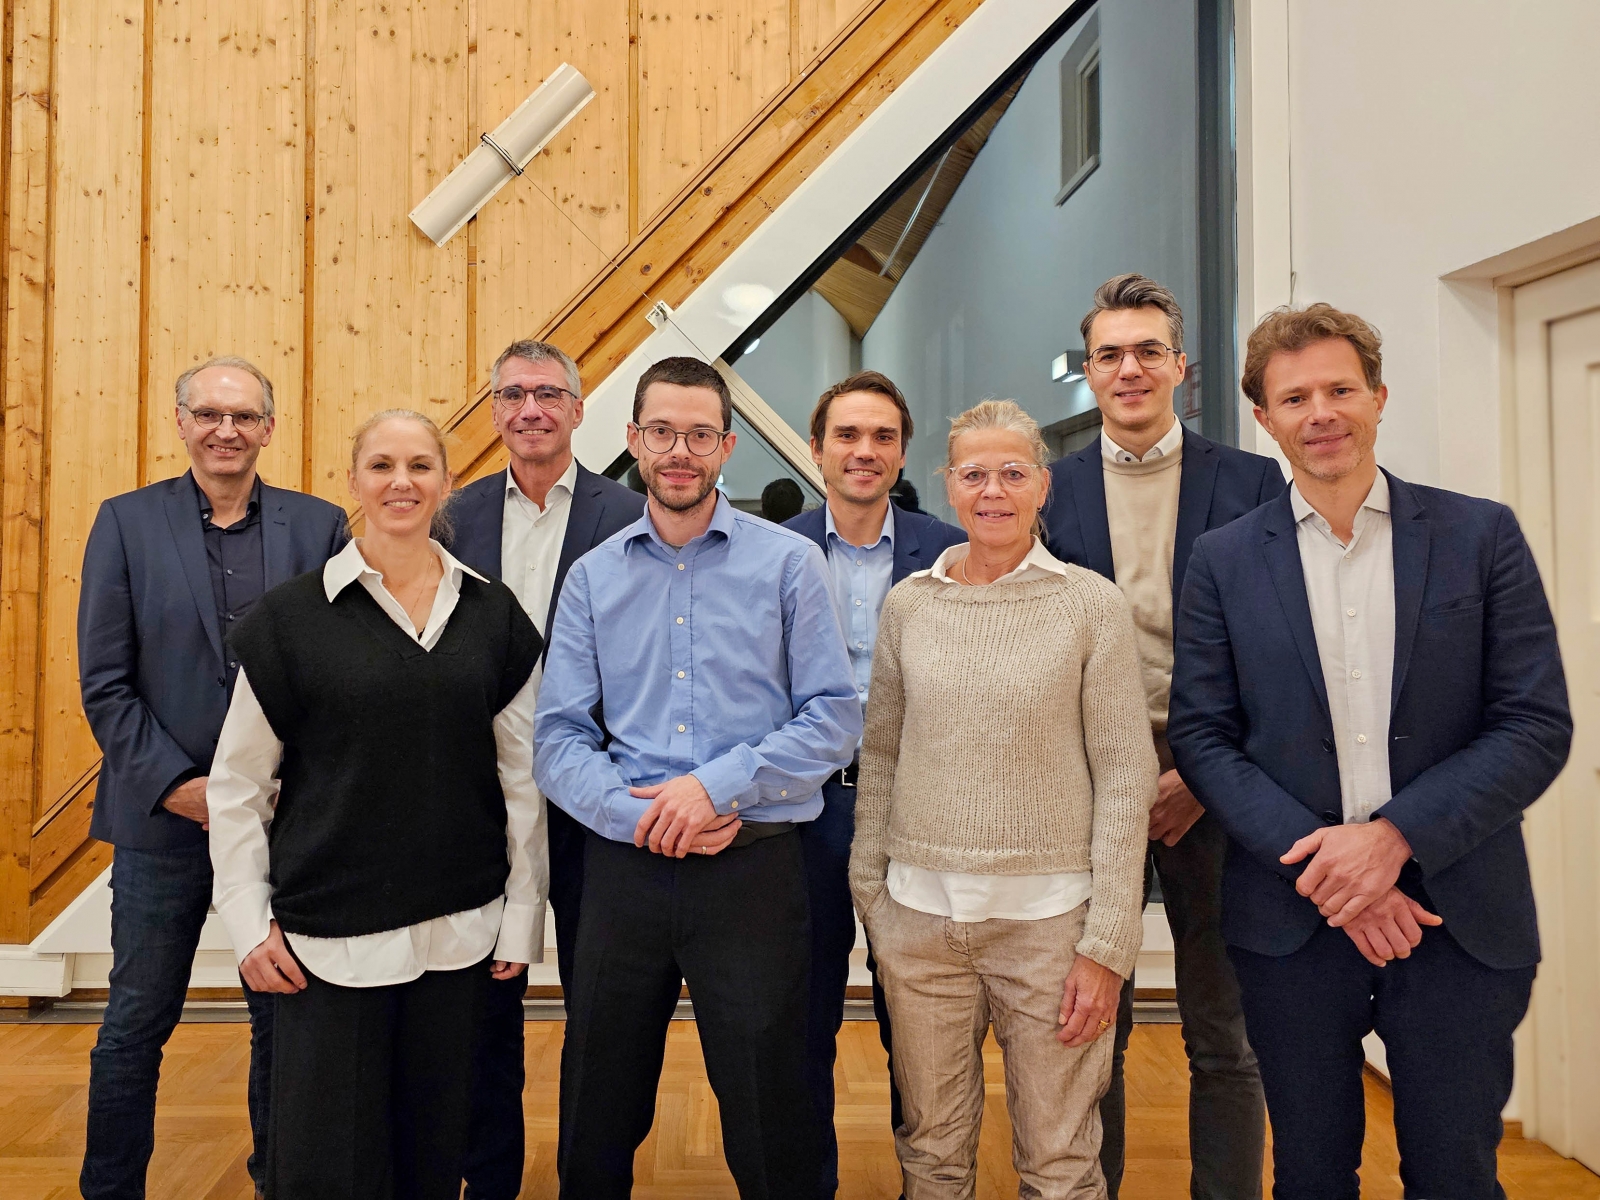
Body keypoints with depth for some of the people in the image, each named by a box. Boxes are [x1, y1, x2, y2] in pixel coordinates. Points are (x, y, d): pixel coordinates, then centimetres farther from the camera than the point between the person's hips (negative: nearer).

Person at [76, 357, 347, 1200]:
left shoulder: (318, 525, 2)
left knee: (285, 1019, 13)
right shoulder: (127, 522, 2)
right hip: (162, 816, 0)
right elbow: (104, 682, -2)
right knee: (135, 1026, 10)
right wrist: (177, 785, -10)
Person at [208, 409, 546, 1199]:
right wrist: (250, 922, -3)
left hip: (456, 929, 2)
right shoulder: (292, 615, -2)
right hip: (328, 934, -2)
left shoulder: (492, 615, 3)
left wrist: (522, 918, 2)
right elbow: (237, 782, 1)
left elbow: (521, 774, 4)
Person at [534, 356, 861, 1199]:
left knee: (768, 1129, 10)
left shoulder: (789, 563, -1)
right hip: (623, 867, 3)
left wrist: (718, 786, -15)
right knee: (598, 1119, 16)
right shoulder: (592, 577, 6)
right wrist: (642, 814, -14)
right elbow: (557, 740, 2)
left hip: (753, 868, -2)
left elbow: (835, 719, -6)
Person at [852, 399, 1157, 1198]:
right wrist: (869, 890, 8)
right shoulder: (907, 604, 5)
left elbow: (1125, 777, -4)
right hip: (919, 913, 3)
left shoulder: (1092, 605, -4)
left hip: (1047, 914, -2)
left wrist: (1108, 943, -7)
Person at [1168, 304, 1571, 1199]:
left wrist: (1396, 834, -16)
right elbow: (1201, 735, -1)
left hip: (1460, 918, 0)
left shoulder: (1482, 536, 0)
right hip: (1293, 919, 1)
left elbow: (1539, 724, -4)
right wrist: (1315, 861, -14)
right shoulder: (1225, 561, 2)